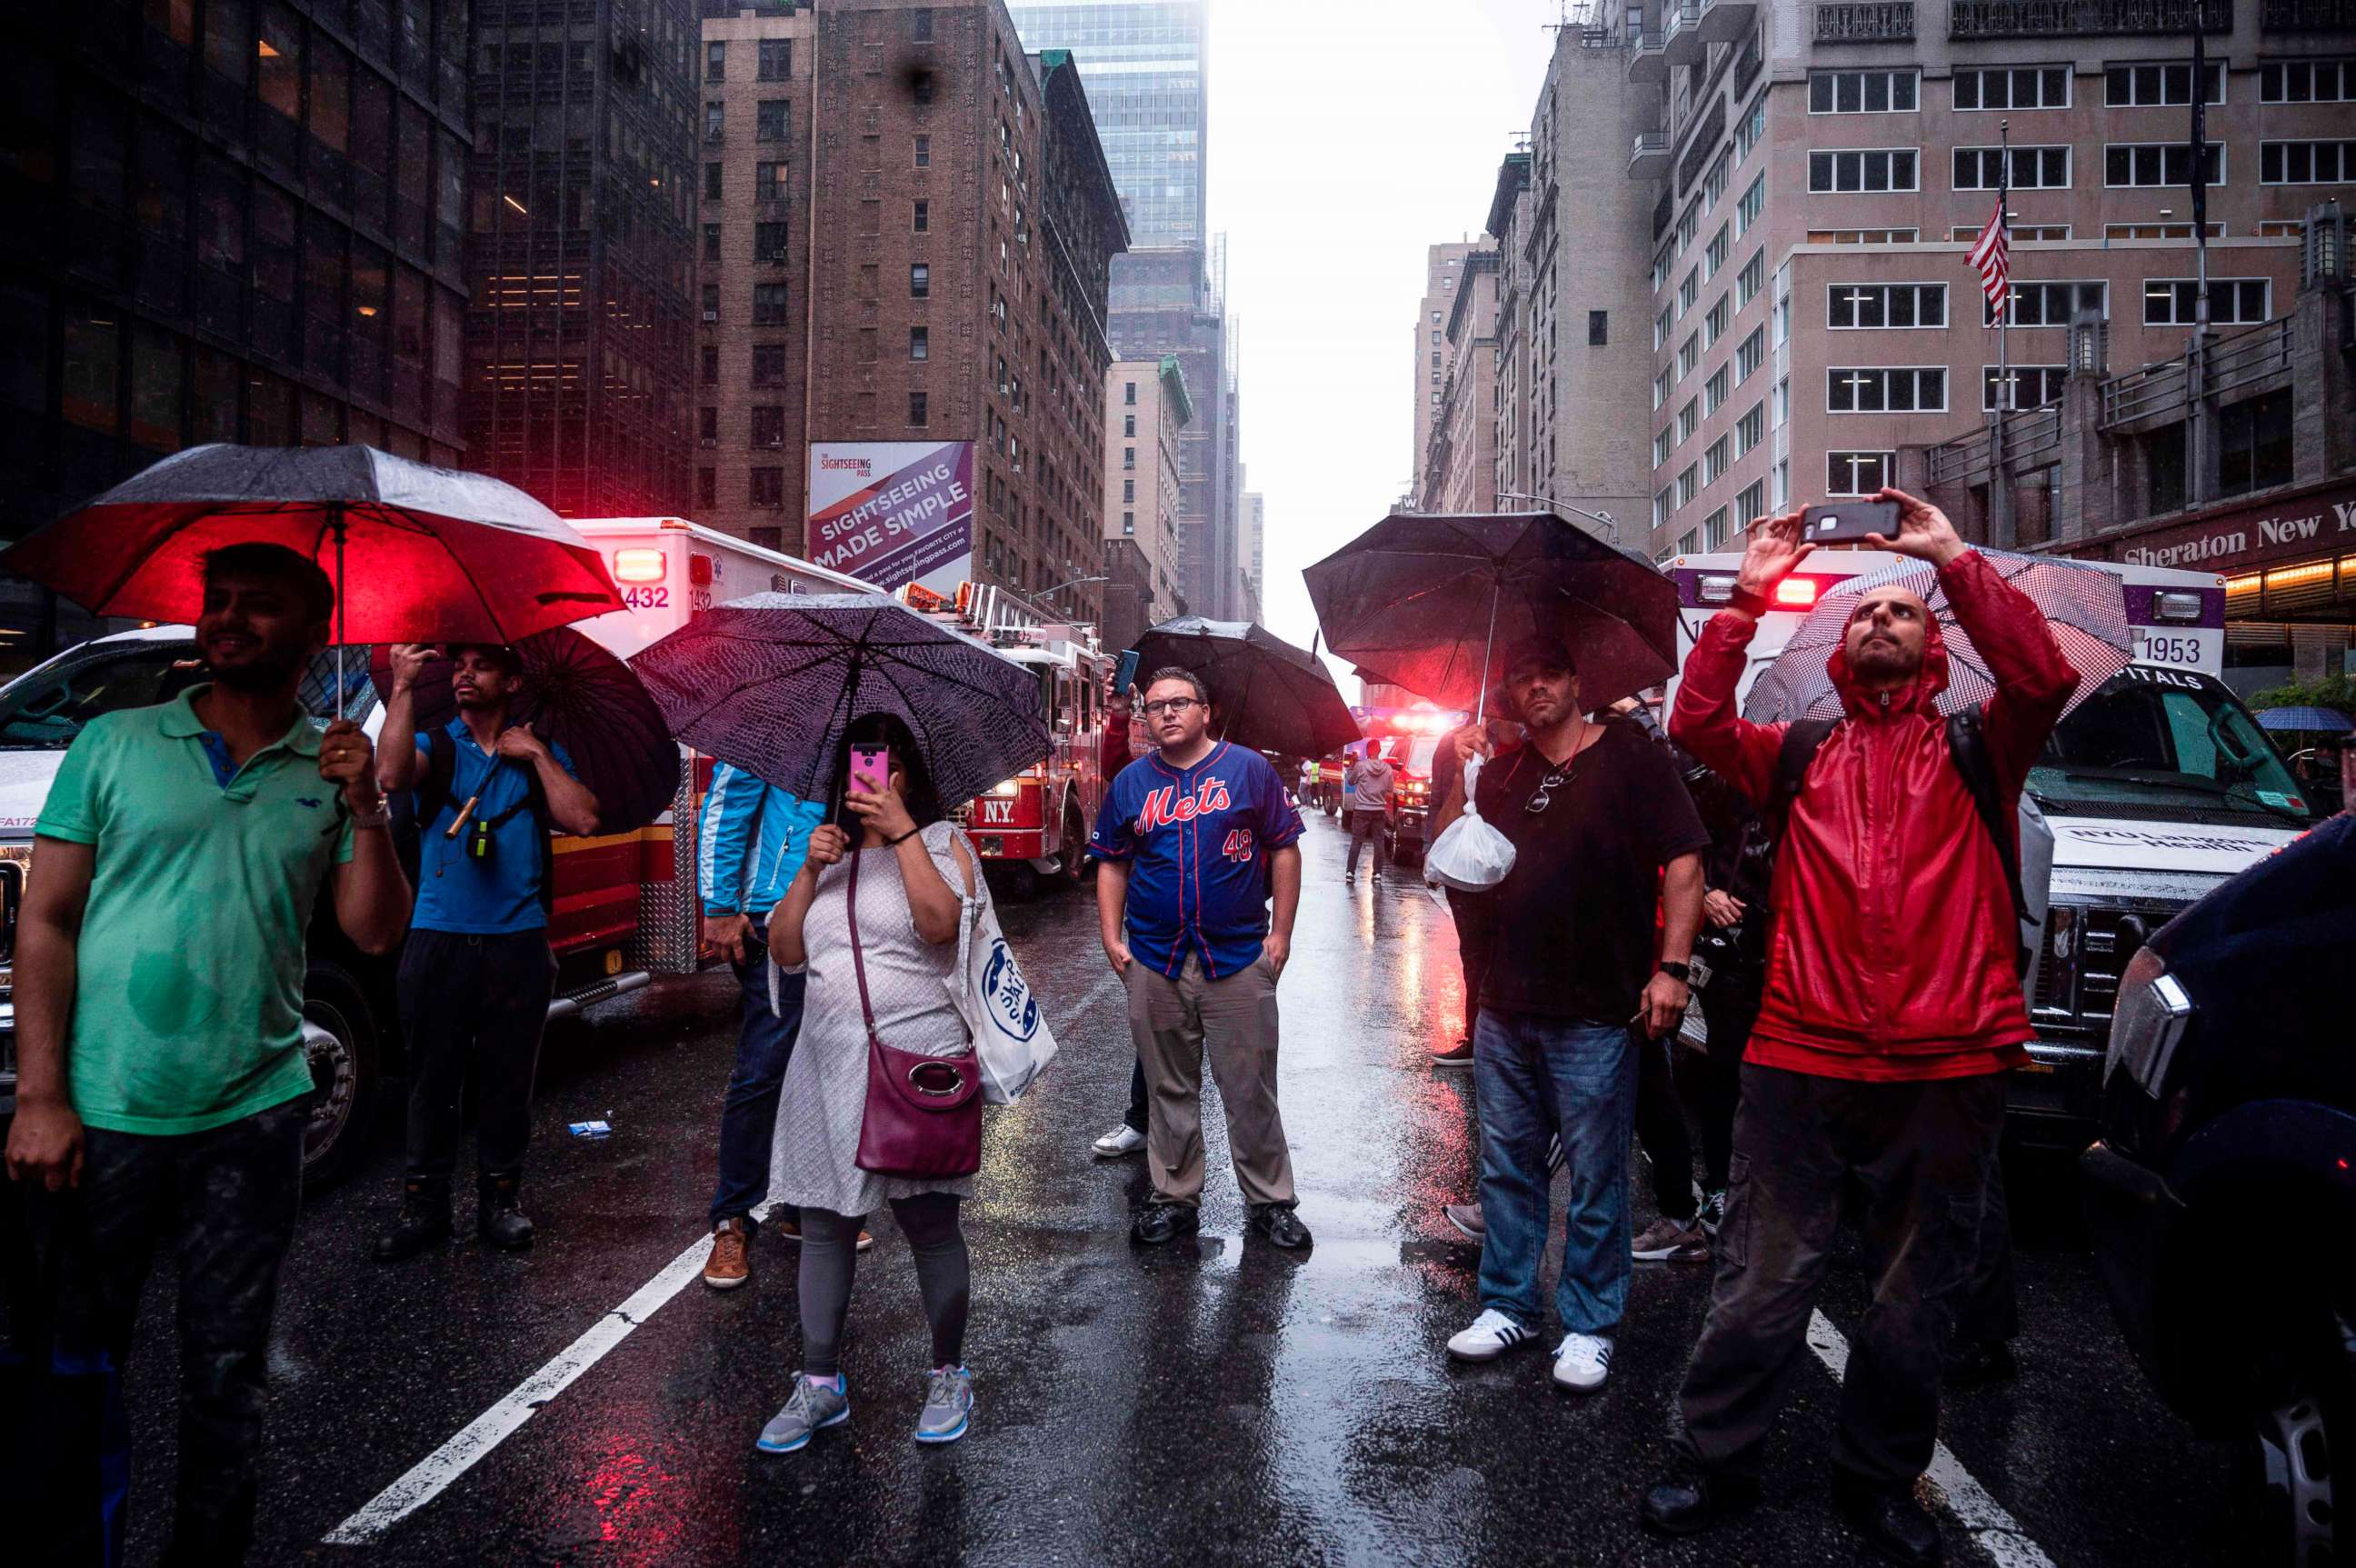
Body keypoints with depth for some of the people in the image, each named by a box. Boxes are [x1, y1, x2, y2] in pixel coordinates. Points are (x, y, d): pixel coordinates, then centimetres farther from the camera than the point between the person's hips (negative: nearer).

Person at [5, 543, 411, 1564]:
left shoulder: (331, 770, 5)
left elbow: (375, 934, 0)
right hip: (99, 1114, 0)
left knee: (228, 1375, 11)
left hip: (252, 1118, 1)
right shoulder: (113, 744, 2)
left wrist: (366, 811, -14)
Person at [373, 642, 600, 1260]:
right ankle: (424, 1204, 15)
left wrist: (538, 755, -5)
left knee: (508, 1080, 8)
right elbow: (391, 774, -16)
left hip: (517, 943, 1)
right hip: (438, 939, 0)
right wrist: (403, 687, -17)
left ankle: (499, 1198, 20)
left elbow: (583, 820, -3)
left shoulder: (538, 755, 11)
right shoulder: (434, 745, 8)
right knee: (432, 1077, 5)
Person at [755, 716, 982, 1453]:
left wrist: (903, 831, -18)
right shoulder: (831, 849, 15)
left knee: (930, 1224, 2)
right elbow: (784, 950, 7)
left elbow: (940, 922, -19)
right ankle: (820, 1385, 23)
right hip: (829, 1067, 5)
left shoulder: (942, 842, 1)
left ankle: (948, 1375, 21)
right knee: (824, 1225, 10)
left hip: (917, 1066, -5)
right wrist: (810, 868, -4)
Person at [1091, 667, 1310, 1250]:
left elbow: (1284, 850, 1)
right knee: (1169, 1089, 12)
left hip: (1239, 959, -2)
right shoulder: (1131, 782, 8)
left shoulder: (1249, 769, 1)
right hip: (1154, 962, 3)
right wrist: (1112, 937, 4)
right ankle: (1176, 1197, 24)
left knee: (1251, 1090, 4)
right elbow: (1112, 864, 13)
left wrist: (1280, 932, -3)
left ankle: (1270, 1200, 18)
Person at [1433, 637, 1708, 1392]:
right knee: (1507, 1166, 14)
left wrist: (1670, 967, -14)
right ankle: (1508, 1305, 28)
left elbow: (1682, 862, -7)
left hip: (1596, 1013, -5)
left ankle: (1589, 1326, 19)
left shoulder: (1630, 755, -3)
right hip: (1505, 1008, 5)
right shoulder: (1504, 773, 13)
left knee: (1596, 1179, 5)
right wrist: (1458, 781, -2)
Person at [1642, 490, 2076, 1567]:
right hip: (1800, 1061, 0)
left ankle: (1879, 1479, 32)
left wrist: (1955, 560, -8)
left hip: (1947, 1066, 0)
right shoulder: (1802, 755, 12)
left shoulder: (1973, 746, 8)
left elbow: (2044, 678, -10)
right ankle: (1719, 1465, 23)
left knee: (1915, 1297, 14)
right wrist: (1750, 598, -3)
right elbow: (1696, 722, -3)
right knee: (1762, 1284, 7)